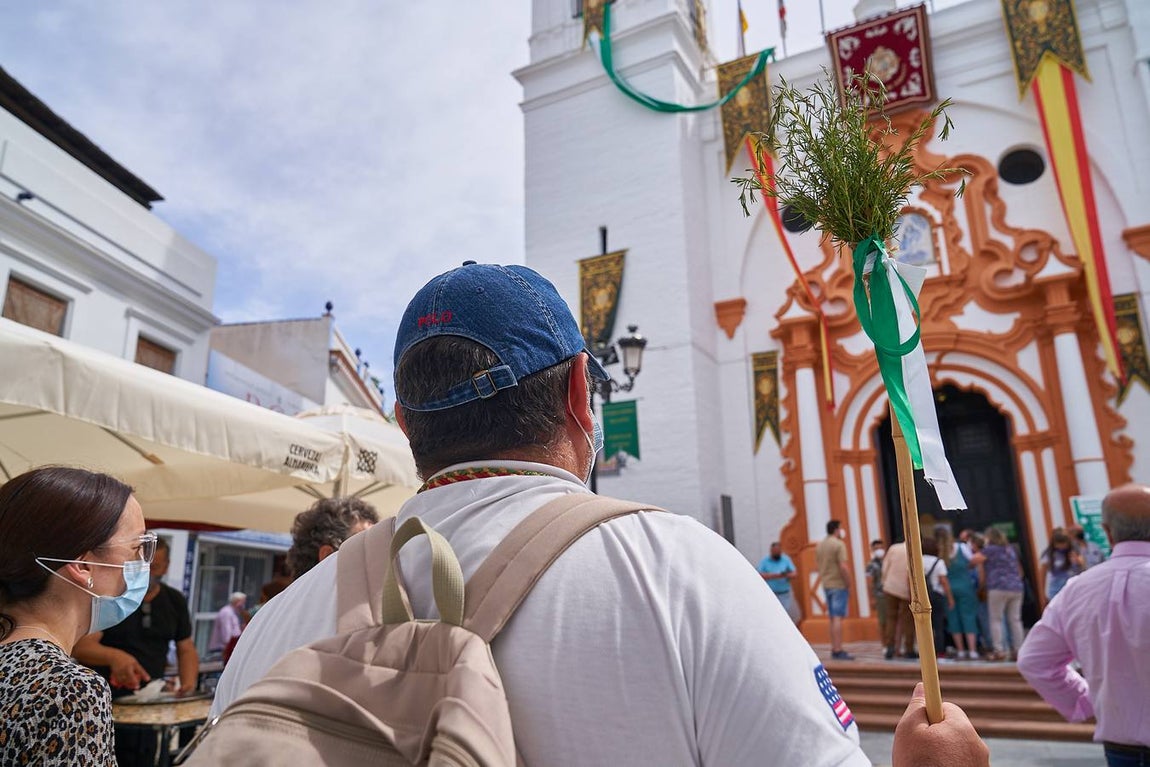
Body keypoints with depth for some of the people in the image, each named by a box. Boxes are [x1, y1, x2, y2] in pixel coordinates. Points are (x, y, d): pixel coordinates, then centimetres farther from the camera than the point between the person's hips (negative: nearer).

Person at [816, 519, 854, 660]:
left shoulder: (819, 545, 12)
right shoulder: (839, 544, -13)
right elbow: (843, 567, -19)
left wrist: (824, 580, 16)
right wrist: (849, 585, -12)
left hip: (826, 585, 8)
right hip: (839, 585, -8)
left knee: (832, 618, 13)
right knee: (838, 617, -7)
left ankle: (834, 649, 16)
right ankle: (838, 650, -8)